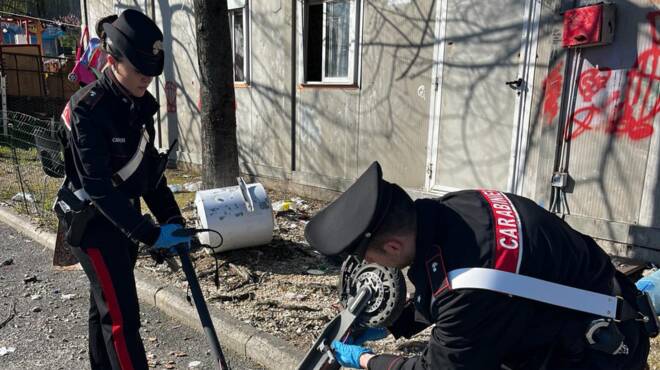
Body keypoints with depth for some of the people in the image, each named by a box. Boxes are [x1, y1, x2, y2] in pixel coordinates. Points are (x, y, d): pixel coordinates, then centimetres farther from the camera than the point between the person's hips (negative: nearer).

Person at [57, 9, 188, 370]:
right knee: (122, 317, -6)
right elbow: (98, 186, -27)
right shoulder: (87, 109, -21)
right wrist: (149, 234, -30)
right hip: (95, 222, -7)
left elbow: (149, 166, 7)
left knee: (104, 306, 21)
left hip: (125, 217, 7)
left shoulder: (140, 103, 2)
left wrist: (171, 217, 1)